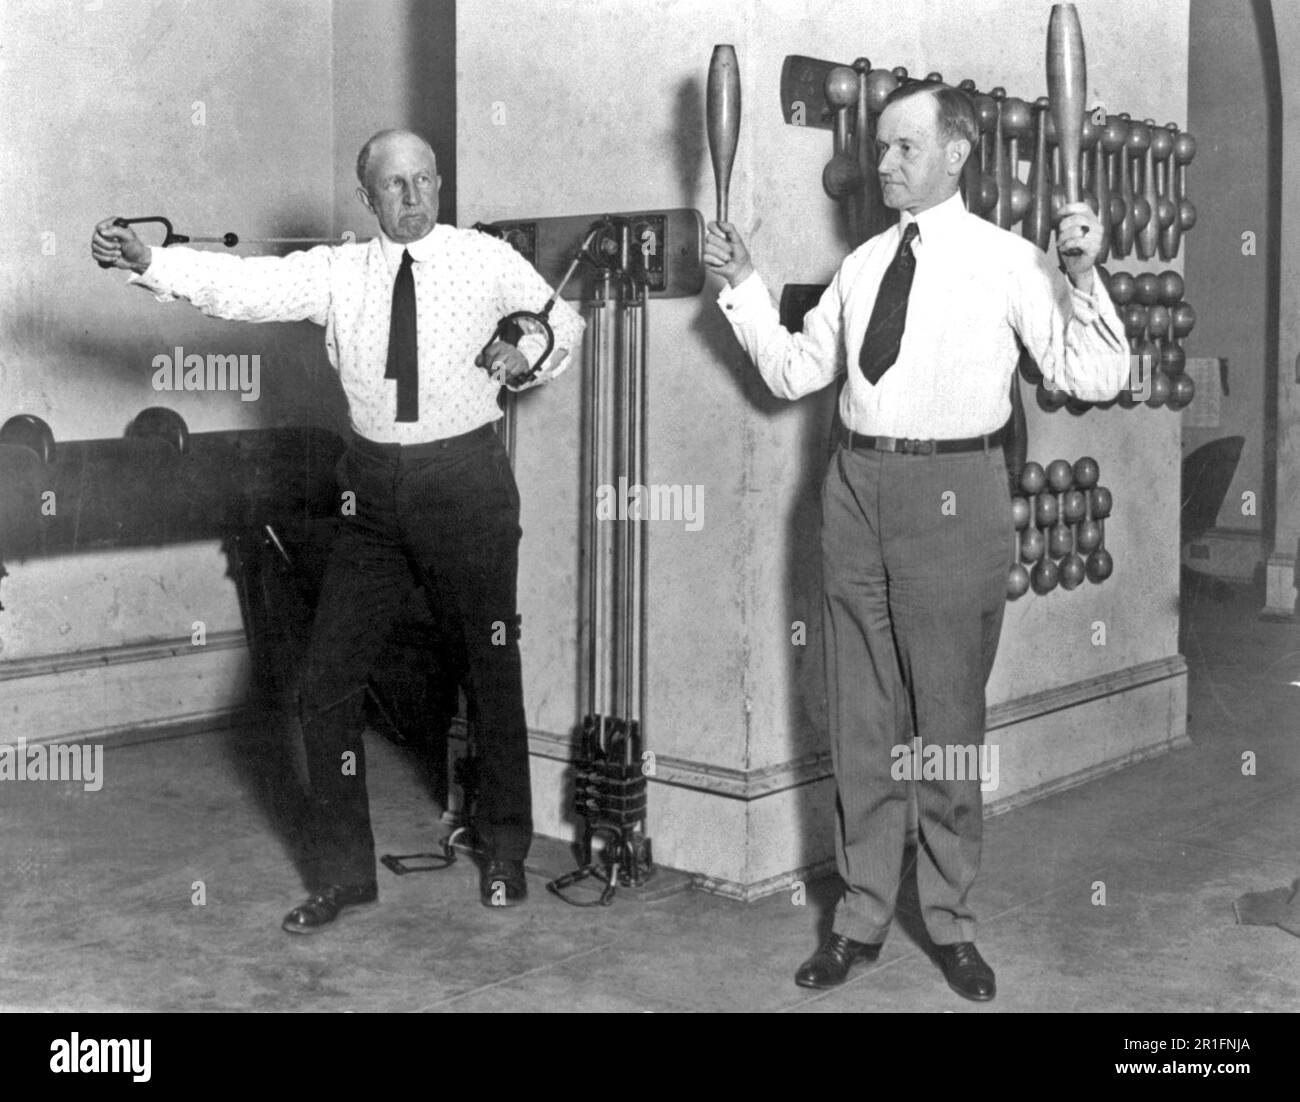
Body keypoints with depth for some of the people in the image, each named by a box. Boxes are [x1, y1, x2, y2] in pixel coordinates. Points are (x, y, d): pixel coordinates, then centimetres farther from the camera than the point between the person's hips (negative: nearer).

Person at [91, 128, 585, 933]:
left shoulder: (487, 261, -1)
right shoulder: (337, 272, 1)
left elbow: (565, 322, 14)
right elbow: (243, 284, -13)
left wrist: (527, 354, -6)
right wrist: (147, 262, -28)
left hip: (468, 483, -2)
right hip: (375, 494, 2)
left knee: (492, 672, 10)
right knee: (329, 684, 2)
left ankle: (506, 852, 30)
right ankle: (342, 870, 17)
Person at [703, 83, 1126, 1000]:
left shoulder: (1007, 261, -2)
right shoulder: (862, 266, 13)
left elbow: (1096, 378, -8)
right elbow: (793, 372, 16)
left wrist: (1083, 277, -21)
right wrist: (744, 286, 7)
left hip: (953, 493, -4)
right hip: (857, 486, 5)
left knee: (949, 718, 5)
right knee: (861, 718, 11)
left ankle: (950, 920, 22)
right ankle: (862, 916, 24)